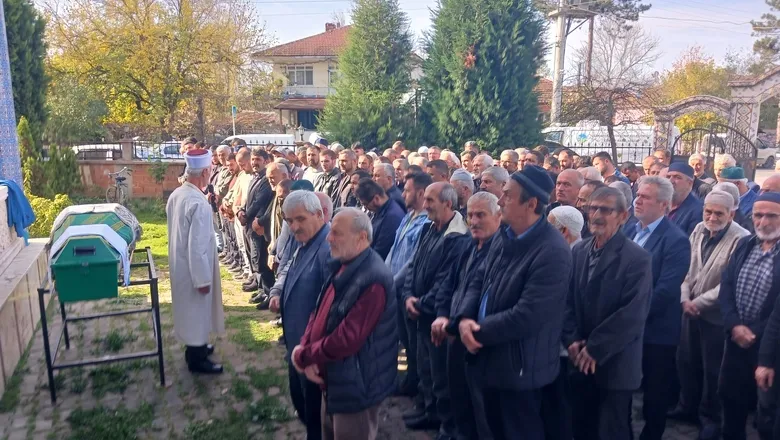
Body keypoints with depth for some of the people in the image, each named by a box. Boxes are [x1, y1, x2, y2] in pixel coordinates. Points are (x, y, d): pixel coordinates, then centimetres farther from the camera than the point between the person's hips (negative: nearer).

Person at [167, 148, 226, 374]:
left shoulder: (176, 194, -1)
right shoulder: (198, 203, -28)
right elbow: (197, 246, -27)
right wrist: (203, 279, -18)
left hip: (179, 263, 9)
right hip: (193, 267, -9)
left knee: (190, 309, 23)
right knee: (197, 310, 8)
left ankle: (195, 347, 42)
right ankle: (197, 359, 24)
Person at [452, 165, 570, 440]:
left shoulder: (552, 252, -24)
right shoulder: (504, 237, 4)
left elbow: (525, 317, -28)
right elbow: (478, 282, 7)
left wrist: (479, 331, -17)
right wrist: (464, 319, -12)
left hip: (519, 369, -8)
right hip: (487, 361, 8)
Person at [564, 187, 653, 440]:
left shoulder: (637, 258, -12)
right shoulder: (578, 251, 5)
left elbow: (633, 313, -17)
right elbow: (567, 300, 5)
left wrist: (595, 348, -16)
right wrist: (571, 341, -8)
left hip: (615, 364, -4)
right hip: (580, 360, 5)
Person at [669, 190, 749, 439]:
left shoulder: (741, 239, -19)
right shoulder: (698, 231, 3)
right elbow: (686, 267, 5)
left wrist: (700, 302, -18)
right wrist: (685, 298, -8)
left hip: (716, 315, -6)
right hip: (690, 310, 6)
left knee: (712, 369, 9)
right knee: (685, 361, 17)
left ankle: (710, 417, 30)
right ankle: (688, 407, 37)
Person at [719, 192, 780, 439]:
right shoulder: (744, 245, 6)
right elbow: (726, 286, 3)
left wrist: (757, 334, -15)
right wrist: (734, 325, -9)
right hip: (737, 337, 5)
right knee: (730, 396, 19)